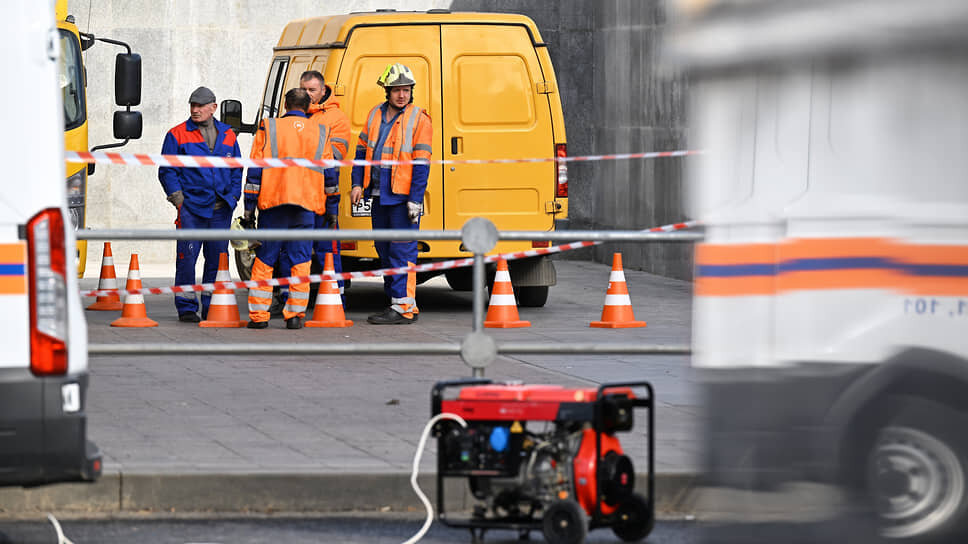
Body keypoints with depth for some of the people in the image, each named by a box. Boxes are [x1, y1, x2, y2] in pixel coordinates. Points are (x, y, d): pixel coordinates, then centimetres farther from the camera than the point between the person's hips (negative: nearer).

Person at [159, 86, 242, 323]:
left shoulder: (227, 135, 13)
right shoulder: (178, 135, 3)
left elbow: (236, 170, 18)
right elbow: (167, 171, 3)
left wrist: (232, 196, 6)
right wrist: (178, 199, -6)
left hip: (220, 209, 3)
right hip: (191, 208, -3)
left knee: (217, 258, 5)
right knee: (187, 258, -6)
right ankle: (186, 307, 1)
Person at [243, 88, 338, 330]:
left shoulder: (268, 129, 3)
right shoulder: (320, 133, 10)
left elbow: (255, 172, 0)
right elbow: (330, 175, 13)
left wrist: (249, 207, 3)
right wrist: (332, 209, 20)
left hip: (272, 203, -1)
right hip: (307, 207, 1)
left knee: (264, 261, 5)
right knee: (300, 262, 5)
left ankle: (259, 315, 3)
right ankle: (296, 315, 0)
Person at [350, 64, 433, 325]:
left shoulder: (419, 120, -6)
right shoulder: (375, 115, 12)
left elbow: (421, 163, -10)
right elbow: (362, 150, 18)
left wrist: (415, 200, -15)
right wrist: (358, 183, 7)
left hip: (402, 196, -7)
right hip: (379, 195, 7)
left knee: (402, 252, -7)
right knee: (385, 251, 12)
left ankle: (403, 308, -6)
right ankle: (402, 304, 20)